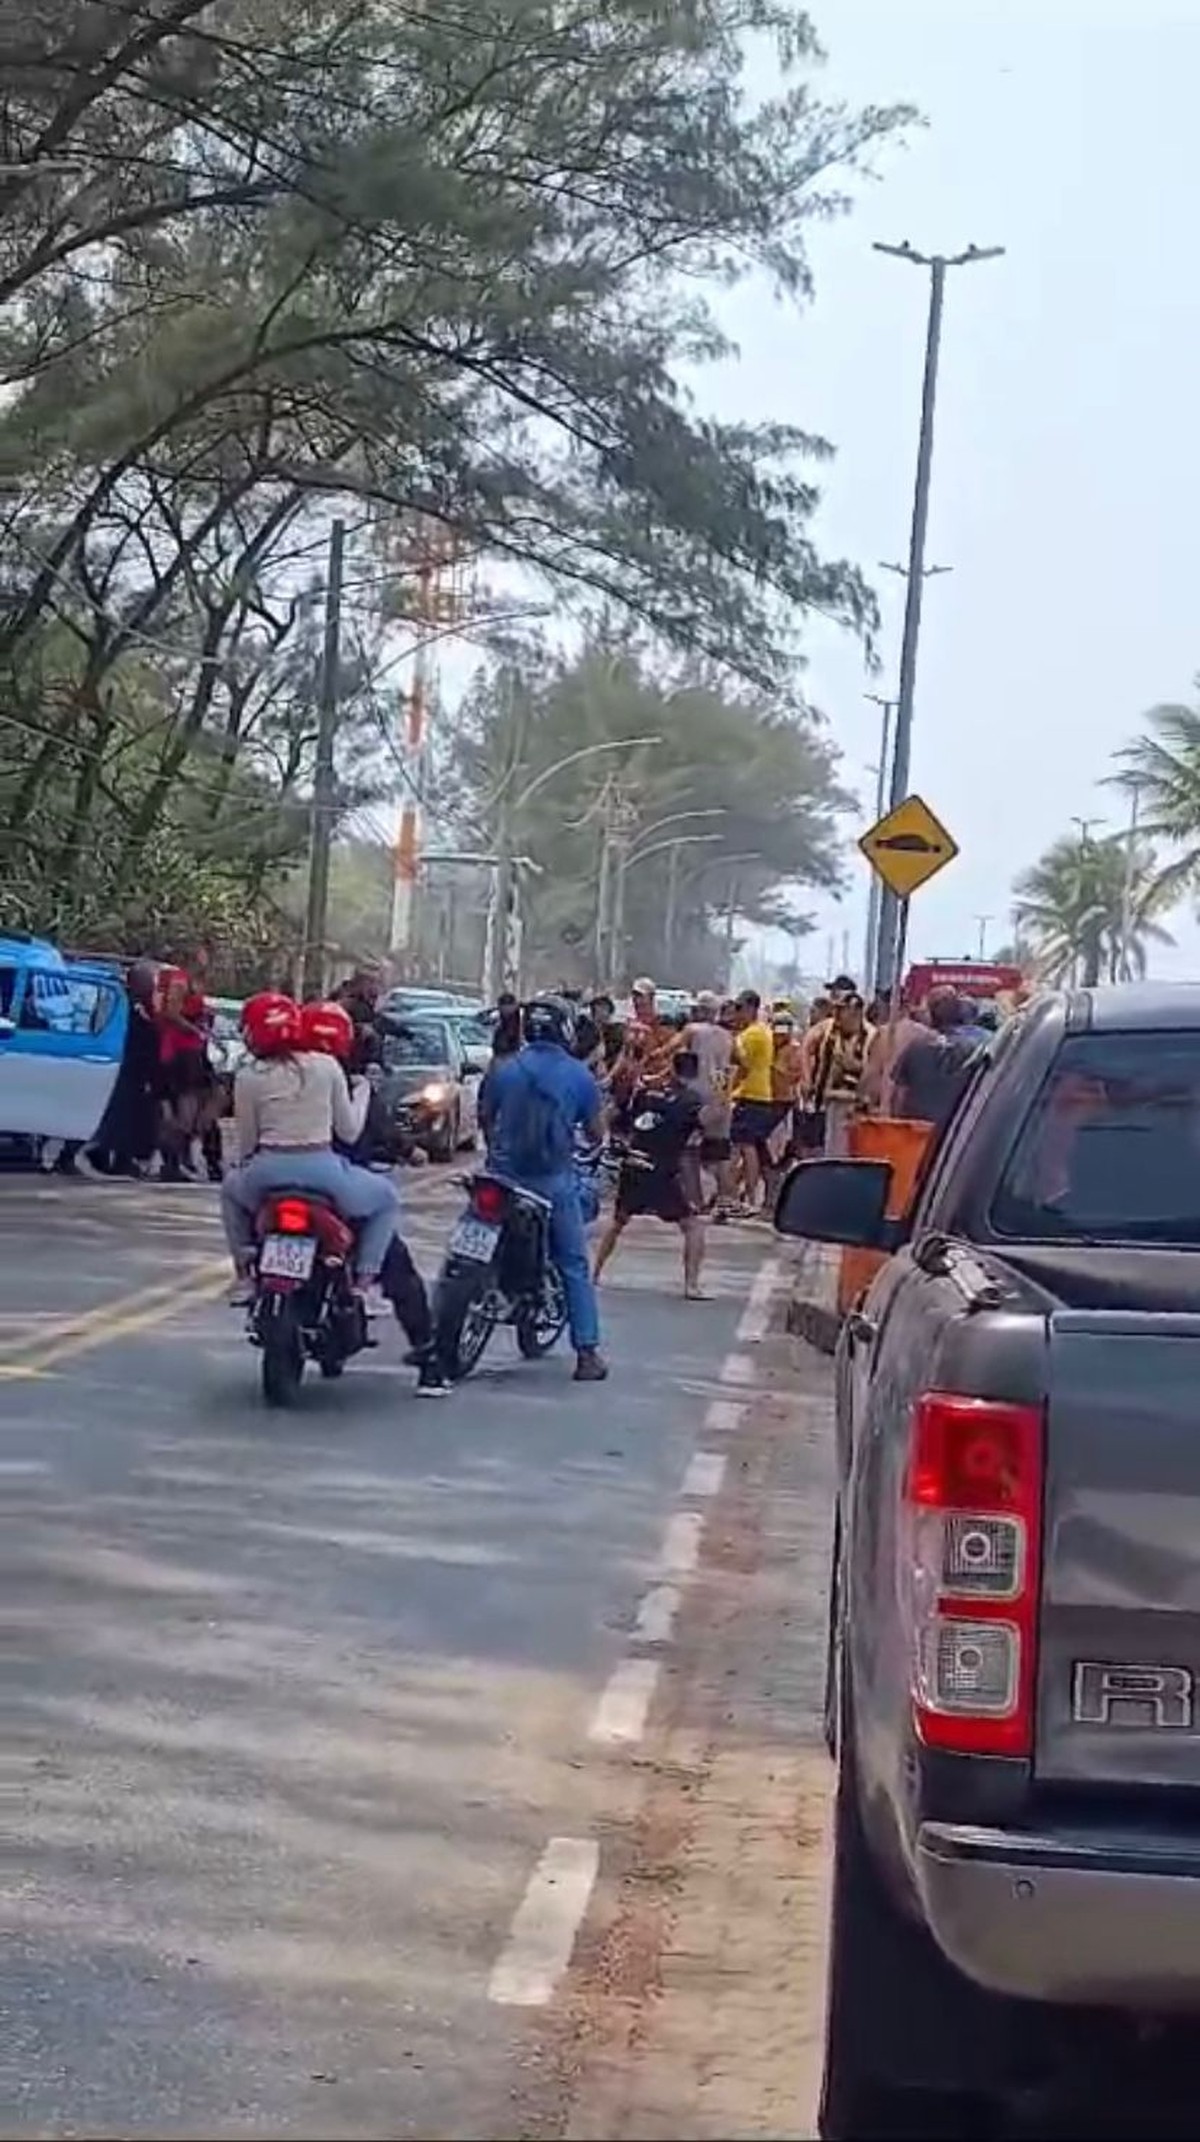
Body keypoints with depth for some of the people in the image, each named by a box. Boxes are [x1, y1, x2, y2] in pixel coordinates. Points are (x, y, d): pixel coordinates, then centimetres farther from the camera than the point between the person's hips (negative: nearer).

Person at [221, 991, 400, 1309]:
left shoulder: (248, 1078, 2)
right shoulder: (327, 1067, 3)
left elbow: (246, 1143, 8)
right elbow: (349, 1133, 7)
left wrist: (245, 1163, 32)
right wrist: (361, 1092, 24)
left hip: (268, 1175, 1)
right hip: (323, 1171, -1)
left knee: (231, 1188, 36)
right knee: (385, 1198, 24)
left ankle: (244, 1274, 25)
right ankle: (366, 1280, 7)